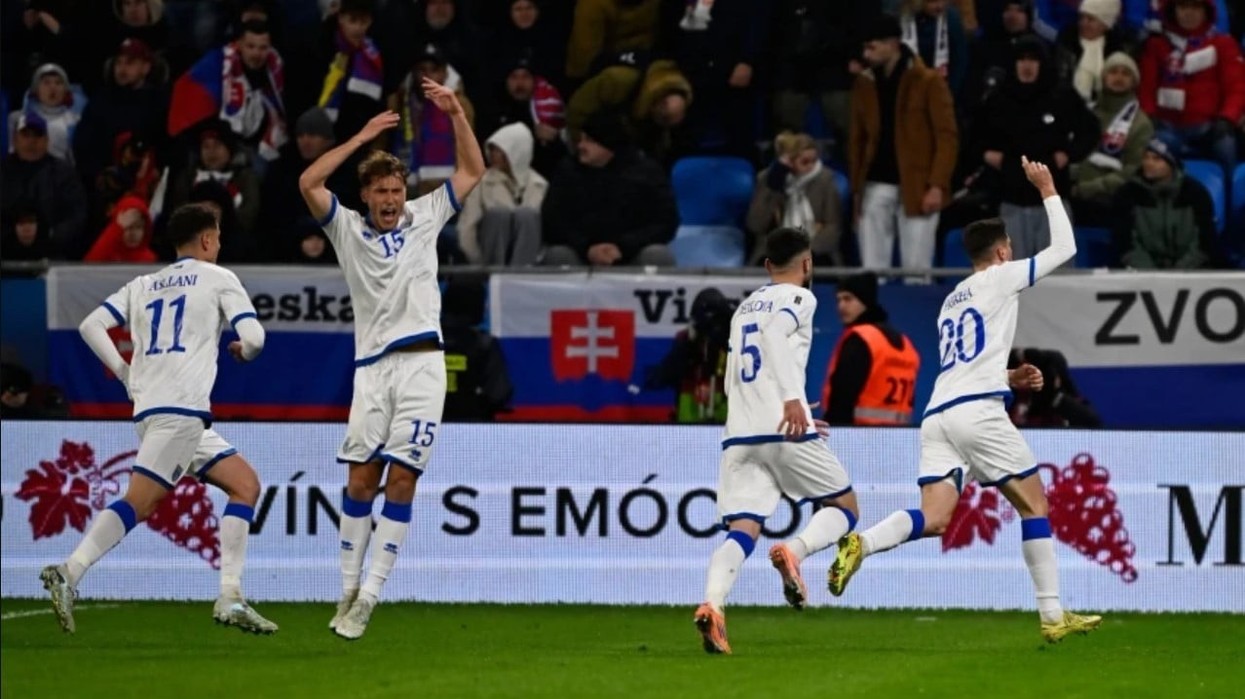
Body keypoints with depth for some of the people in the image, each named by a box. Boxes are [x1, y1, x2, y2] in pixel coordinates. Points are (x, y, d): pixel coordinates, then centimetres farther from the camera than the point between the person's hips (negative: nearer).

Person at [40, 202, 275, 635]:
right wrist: (243, 351, 21)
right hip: (181, 406, -7)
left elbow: (90, 326, 13)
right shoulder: (218, 279, 7)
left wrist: (126, 375, 17)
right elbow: (254, 338, -2)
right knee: (138, 502, -12)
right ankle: (69, 574, -27)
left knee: (246, 485, 9)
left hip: (148, 405, 7)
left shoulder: (143, 285, 23)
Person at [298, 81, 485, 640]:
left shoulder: (424, 218, 13)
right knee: (361, 478, -4)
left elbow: (473, 171, 13)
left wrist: (456, 114, 0)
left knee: (401, 479, -7)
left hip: (422, 363, 0)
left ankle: (368, 598, -8)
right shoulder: (348, 230, 8)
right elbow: (308, 183, -7)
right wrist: (363, 138, -10)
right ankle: (349, 590, 4)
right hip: (372, 366, 0)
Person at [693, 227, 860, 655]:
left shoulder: (744, 307, 25)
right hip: (786, 431, -5)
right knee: (844, 507, 11)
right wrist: (792, 398, -27)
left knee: (742, 531, -4)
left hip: (739, 436, 5)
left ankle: (712, 604, -32)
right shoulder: (798, 298, 4)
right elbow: (774, 334, -18)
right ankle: (794, 551, -19)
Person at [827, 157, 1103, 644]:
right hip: (978, 412, -6)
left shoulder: (952, 300, 27)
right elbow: (1064, 248, 11)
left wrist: (1010, 379, 28)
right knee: (1034, 504, 6)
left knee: (934, 519, -8)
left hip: (937, 415, 6)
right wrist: (1048, 191, 22)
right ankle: (1053, 617, 5)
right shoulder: (999, 278, 6)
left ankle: (861, 543, -35)